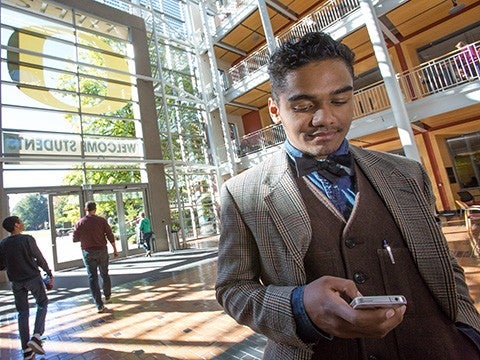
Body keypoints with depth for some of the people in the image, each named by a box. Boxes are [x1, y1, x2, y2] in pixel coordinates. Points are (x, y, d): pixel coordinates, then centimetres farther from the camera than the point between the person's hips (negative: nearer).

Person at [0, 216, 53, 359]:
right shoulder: (27, 239, -14)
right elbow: (40, 259, -12)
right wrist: (50, 274, -3)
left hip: (16, 282, 4)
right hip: (33, 278, -4)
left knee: (22, 313, 12)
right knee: (42, 303, 15)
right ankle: (36, 337, 1)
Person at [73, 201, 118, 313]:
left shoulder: (79, 223, -6)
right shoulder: (101, 220, -9)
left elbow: (75, 239, 1)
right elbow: (110, 236, -8)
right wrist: (115, 249, 1)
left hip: (88, 253, 0)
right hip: (102, 251, 0)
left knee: (92, 277, 4)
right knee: (105, 274, 18)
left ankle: (99, 304, 0)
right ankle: (107, 295, 36)